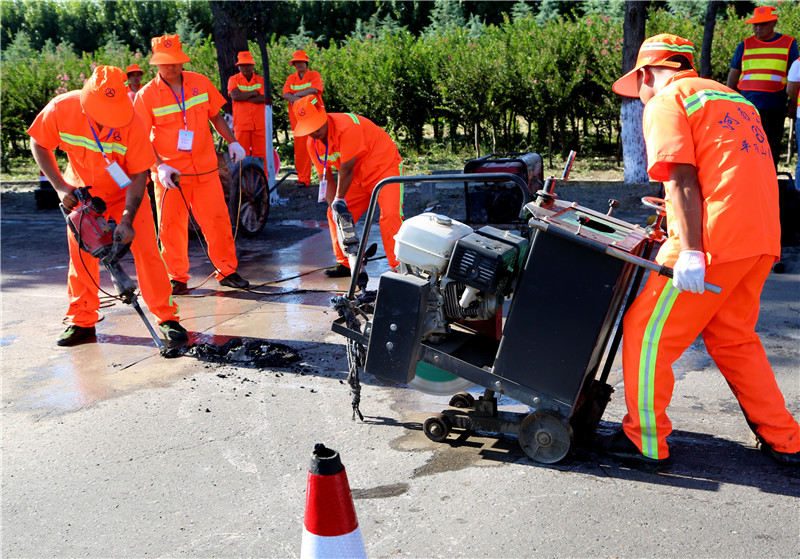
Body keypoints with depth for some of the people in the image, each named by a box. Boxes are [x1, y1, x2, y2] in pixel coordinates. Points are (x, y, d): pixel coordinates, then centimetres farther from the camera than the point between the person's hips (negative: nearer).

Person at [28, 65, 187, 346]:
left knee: (146, 251, -11)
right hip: (83, 193, 2)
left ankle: (167, 318, -2)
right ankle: (82, 322, 19)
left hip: (125, 193, -2)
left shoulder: (131, 121, -30)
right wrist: (61, 186, -14)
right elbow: (39, 145, -6)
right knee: (81, 257, 5)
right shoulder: (61, 109, -24)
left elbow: (139, 175, -24)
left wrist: (127, 219, -31)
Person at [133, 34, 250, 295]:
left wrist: (232, 142, 4)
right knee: (171, 226, 3)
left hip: (205, 168, 2)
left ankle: (227, 271, 17)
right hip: (170, 173, -2)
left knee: (217, 219, 3)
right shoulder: (146, 95, -4)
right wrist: (160, 166, -16)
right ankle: (178, 279, 15)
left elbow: (216, 116, 15)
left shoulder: (201, 83, 4)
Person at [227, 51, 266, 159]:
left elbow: (264, 98, -6)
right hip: (241, 124, -1)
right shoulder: (233, 79, 8)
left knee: (260, 154, -1)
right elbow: (235, 96, -10)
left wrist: (244, 97, -8)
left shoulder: (260, 80, 11)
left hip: (259, 124, 1)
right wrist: (254, 93, -4)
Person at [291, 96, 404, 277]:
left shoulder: (347, 126, -31)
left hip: (385, 168, -8)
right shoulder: (312, 143, -7)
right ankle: (345, 264, 12)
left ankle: (398, 267, -17)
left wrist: (339, 200, -18)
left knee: (390, 216, -22)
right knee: (335, 215, 2)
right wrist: (334, 205, -15)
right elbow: (325, 178, -3)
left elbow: (346, 169, -27)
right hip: (359, 179, 8)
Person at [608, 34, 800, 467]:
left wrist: (690, 251, -20)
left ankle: (645, 439, 11)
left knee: (647, 332, 3)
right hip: (762, 236, 9)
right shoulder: (729, 97, 25)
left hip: (716, 238, -9)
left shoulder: (665, 101, -1)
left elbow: (681, 180, -14)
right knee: (732, 336, 21)